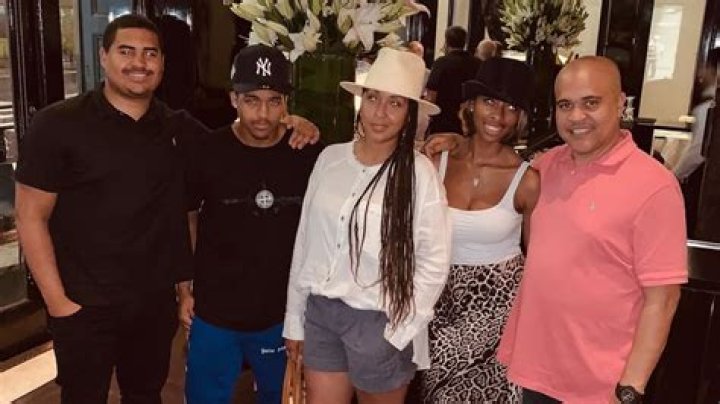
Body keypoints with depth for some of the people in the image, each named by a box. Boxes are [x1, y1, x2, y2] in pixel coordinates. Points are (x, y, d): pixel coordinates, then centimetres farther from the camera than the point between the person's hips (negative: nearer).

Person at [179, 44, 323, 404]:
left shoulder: (308, 155, -12)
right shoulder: (208, 151, -13)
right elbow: (185, 218, 0)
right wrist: (185, 290, 1)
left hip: (283, 313, 1)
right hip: (214, 311, -1)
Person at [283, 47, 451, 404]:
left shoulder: (420, 174, -12)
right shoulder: (330, 159, -1)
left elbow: (434, 261, -9)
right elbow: (305, 239, 5)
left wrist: (398, 332, -10)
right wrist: (294, 318, 8)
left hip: (378, 321, -3)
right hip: (320, 312, 4)